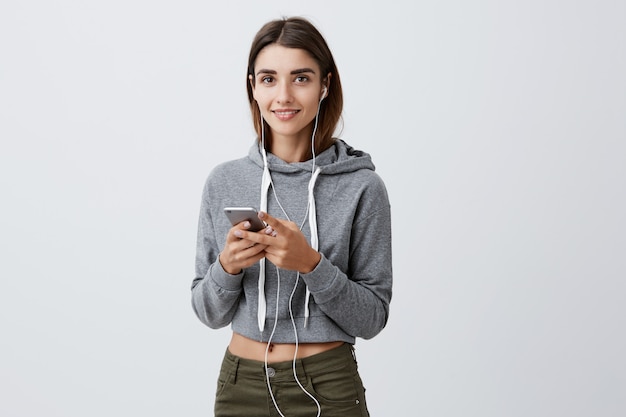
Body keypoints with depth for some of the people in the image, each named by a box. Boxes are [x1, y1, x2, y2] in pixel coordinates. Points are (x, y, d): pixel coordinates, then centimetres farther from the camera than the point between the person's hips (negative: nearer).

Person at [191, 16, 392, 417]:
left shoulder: (362, 187, -10)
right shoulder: (223, 182, -2)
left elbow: (372, 317, -8)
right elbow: (210, 313, 3)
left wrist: (311, 264, -22)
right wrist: (227, 267, -16)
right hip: (240, 384, 3)